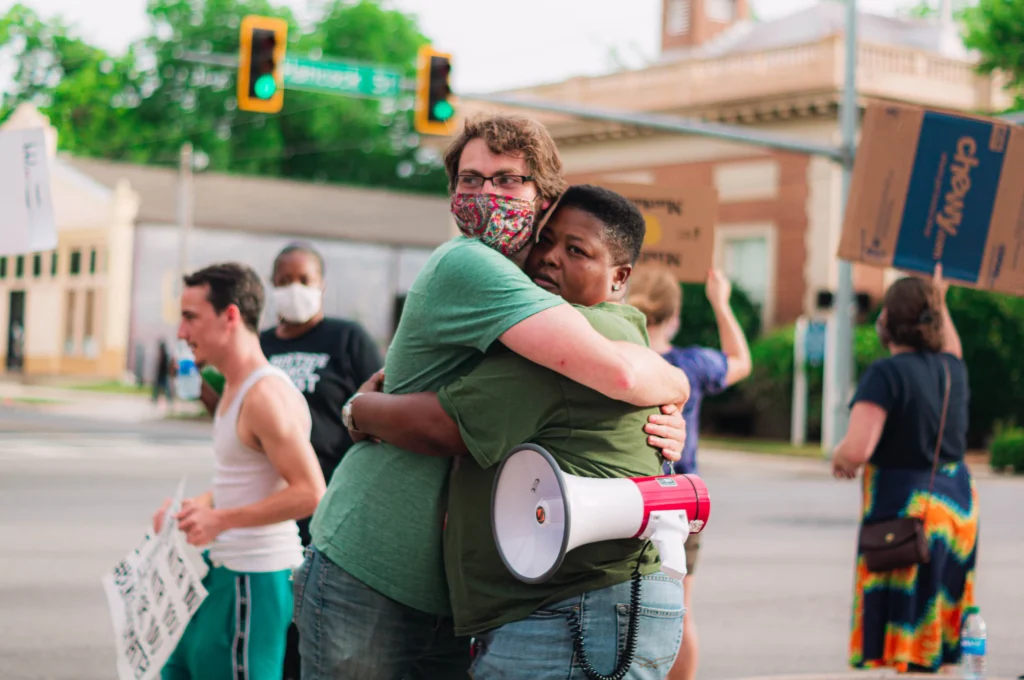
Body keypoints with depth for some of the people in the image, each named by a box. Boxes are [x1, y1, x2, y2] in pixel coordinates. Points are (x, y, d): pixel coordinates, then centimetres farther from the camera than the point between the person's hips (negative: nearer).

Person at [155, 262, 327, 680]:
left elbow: (310, 493, -26)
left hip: (257, 576, -10)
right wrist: (194, 507, 9)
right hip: (225, 565, 10)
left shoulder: (266, 394, -20)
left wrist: (222, 519, -24)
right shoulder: (235, 388, 12)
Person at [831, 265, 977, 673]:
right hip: (958, 505, 7)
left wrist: (838, 459, -3)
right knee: (943, 640, 14)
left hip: (903, 510, -7)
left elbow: (856, 451, -24)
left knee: (897, 650, -3)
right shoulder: (952, 368, 6)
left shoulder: (886, 374, -15)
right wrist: (940, 302, 41)